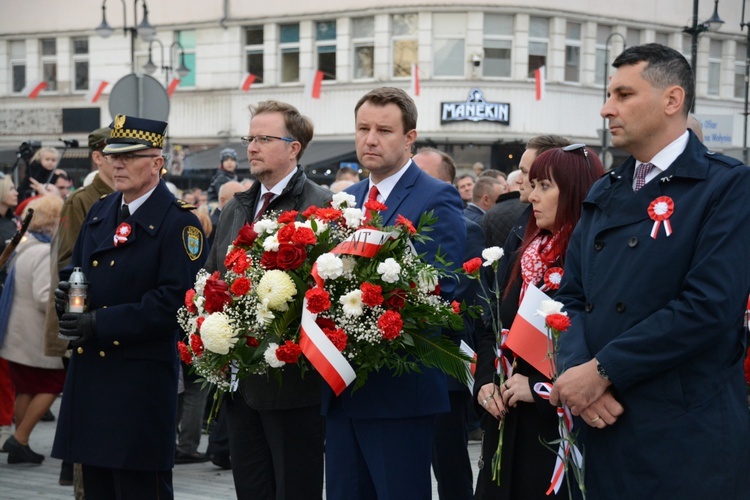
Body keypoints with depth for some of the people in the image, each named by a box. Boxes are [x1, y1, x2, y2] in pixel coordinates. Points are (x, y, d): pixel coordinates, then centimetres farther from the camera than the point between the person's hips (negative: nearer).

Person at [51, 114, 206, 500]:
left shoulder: (178, 222, -9)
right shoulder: (99, 213, 15)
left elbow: (173, 300, -17)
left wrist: (101, 323, -20)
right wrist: (66, 295, -2)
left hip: (141, 377, -7)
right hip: (89, 372, 7)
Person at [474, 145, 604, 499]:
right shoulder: (528, 257, 12)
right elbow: (493, 331, 17)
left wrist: (540, 389, -21)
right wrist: (486, 381, 0)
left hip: (562, 427, -7)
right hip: (508, 428, 7)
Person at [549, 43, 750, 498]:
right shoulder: (604, 195, 16)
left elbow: (708, 306, -17)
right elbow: (572, 296, 12)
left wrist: (602, 371, -15)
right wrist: (578, 370, -8)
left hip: (688, 438, -6)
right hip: (603, 426, 6)